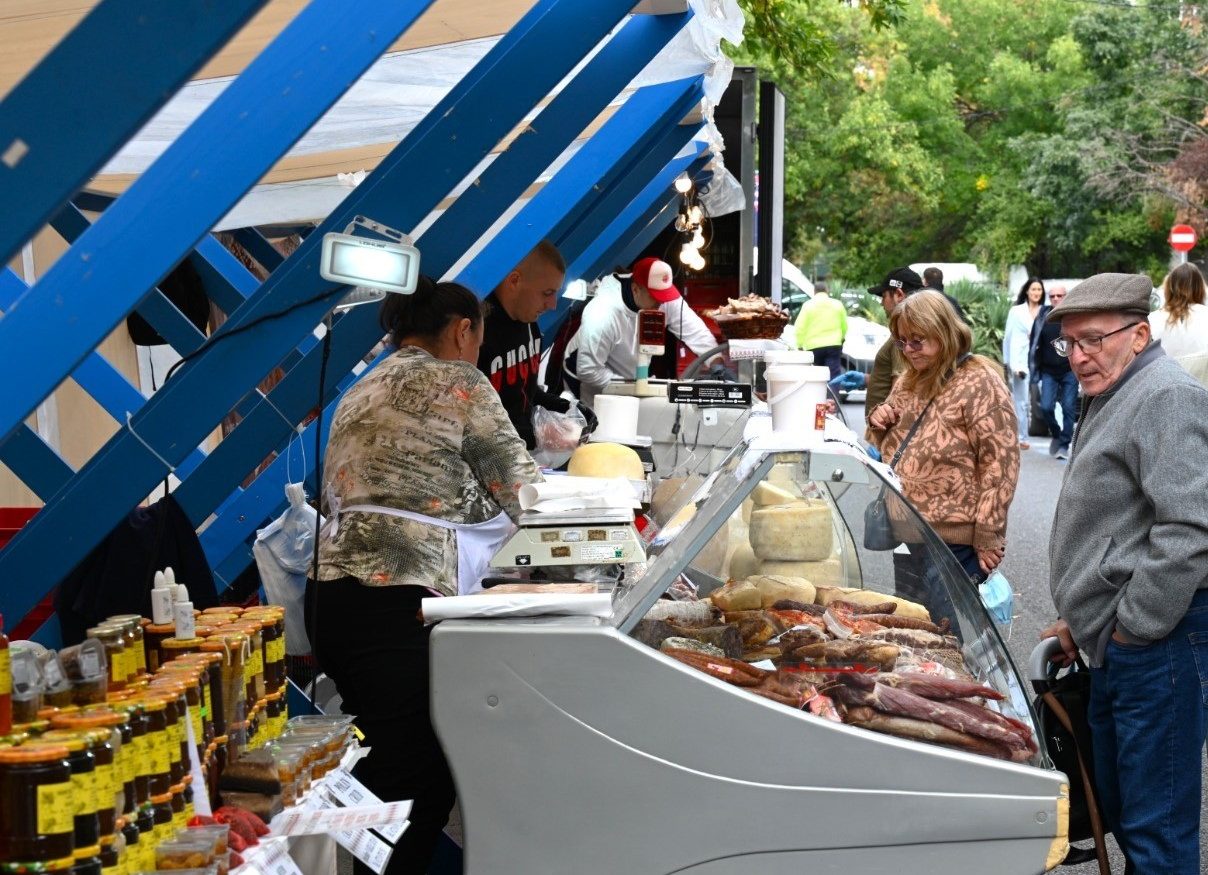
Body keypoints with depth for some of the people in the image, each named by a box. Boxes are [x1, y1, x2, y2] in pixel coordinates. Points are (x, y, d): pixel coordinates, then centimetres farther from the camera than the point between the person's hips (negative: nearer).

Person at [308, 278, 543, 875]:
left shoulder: (361, 394, 24)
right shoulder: (456, 382, 0)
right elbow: (517, 493, 4)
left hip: (333, 594, 9)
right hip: (396, 606, -9)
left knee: (385, 780, 12)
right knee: (418, 791, -7)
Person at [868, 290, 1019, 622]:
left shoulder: (979, 382, -11)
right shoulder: (909, 381, 14)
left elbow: (1000, 463, -16)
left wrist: (988, 538, -17)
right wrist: (881, 425, 3)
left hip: (954, 542, -8)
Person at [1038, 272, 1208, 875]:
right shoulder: (1111, 400, 19)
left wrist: (1134, 623, -18)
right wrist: (1082, 620, 23)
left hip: (1159, 645, -11)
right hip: (1115, 644, 11)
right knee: (1117, 807, 18)